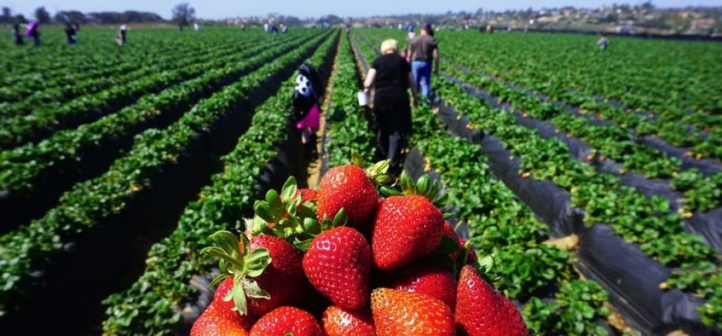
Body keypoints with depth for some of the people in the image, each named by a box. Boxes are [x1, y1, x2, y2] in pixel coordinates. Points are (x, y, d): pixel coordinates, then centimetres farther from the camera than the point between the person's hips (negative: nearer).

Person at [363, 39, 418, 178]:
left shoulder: (378, 61, 6)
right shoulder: (403, 61, 8)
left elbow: (368, 83, -3)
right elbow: (412, 83, 11)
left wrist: (366, 88, 19)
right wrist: (415, 97, 28)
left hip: (381, 97, 1)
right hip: (399, 97, -1)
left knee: (383, 129, 19)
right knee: (397, 131, 2)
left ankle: (385, 158, 36)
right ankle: (393, 166, -5)